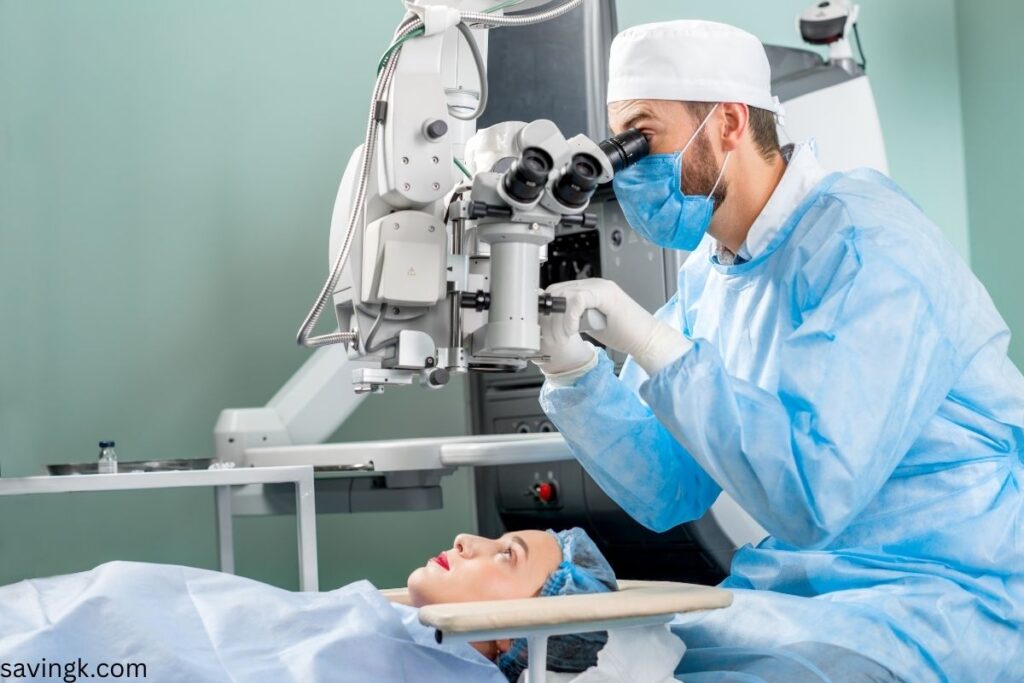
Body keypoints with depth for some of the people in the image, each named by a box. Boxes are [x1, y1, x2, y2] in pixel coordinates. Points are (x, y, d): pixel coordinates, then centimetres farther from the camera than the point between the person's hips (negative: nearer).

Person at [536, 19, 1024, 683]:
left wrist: (654, 345, -25)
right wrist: (572, 367, -7)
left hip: (948, 598, -7)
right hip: (804, 594, 7)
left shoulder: (868, 246, -17)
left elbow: (813, 498, -27)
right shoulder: (709, 273, 8)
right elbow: (668, 493, 6)